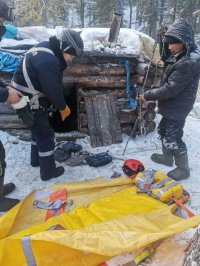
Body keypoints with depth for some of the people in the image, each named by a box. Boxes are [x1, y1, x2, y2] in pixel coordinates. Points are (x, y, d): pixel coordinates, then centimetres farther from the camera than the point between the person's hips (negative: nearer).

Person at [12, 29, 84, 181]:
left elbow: (54, 85, 10)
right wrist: (63, 107, -7)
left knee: (39, 130, 24)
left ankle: (36, 159, 43)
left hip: (26, 99, 10)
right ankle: (48, 171, 16)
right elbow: (53, 89, -23)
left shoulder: (46, 50, 6)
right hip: (30, 102, -10)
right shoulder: (48, 61, -28)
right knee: (46, 135, 2)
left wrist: (61, 105, 10)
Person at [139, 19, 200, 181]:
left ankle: (183, 169, 21)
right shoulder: (181, 56, 2)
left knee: (173, 138, 2)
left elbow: (170, 89, -29)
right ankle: (167, 158, 45)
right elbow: (167, 60, 22)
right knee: (164, 131, 24)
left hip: (177, 108, -10)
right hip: (171, 106, 10)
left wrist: (148, 95, -20)